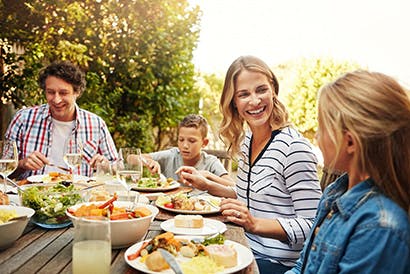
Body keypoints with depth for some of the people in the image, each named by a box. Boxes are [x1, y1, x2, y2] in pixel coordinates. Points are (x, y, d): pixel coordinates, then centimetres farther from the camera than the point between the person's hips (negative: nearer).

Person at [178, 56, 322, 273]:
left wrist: (255, 224, -30)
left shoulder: (294, 147, -20)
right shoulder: (245, 140, 5)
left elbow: (312, 226, -19)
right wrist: (206, 185, 6)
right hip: (247, 250, 7)